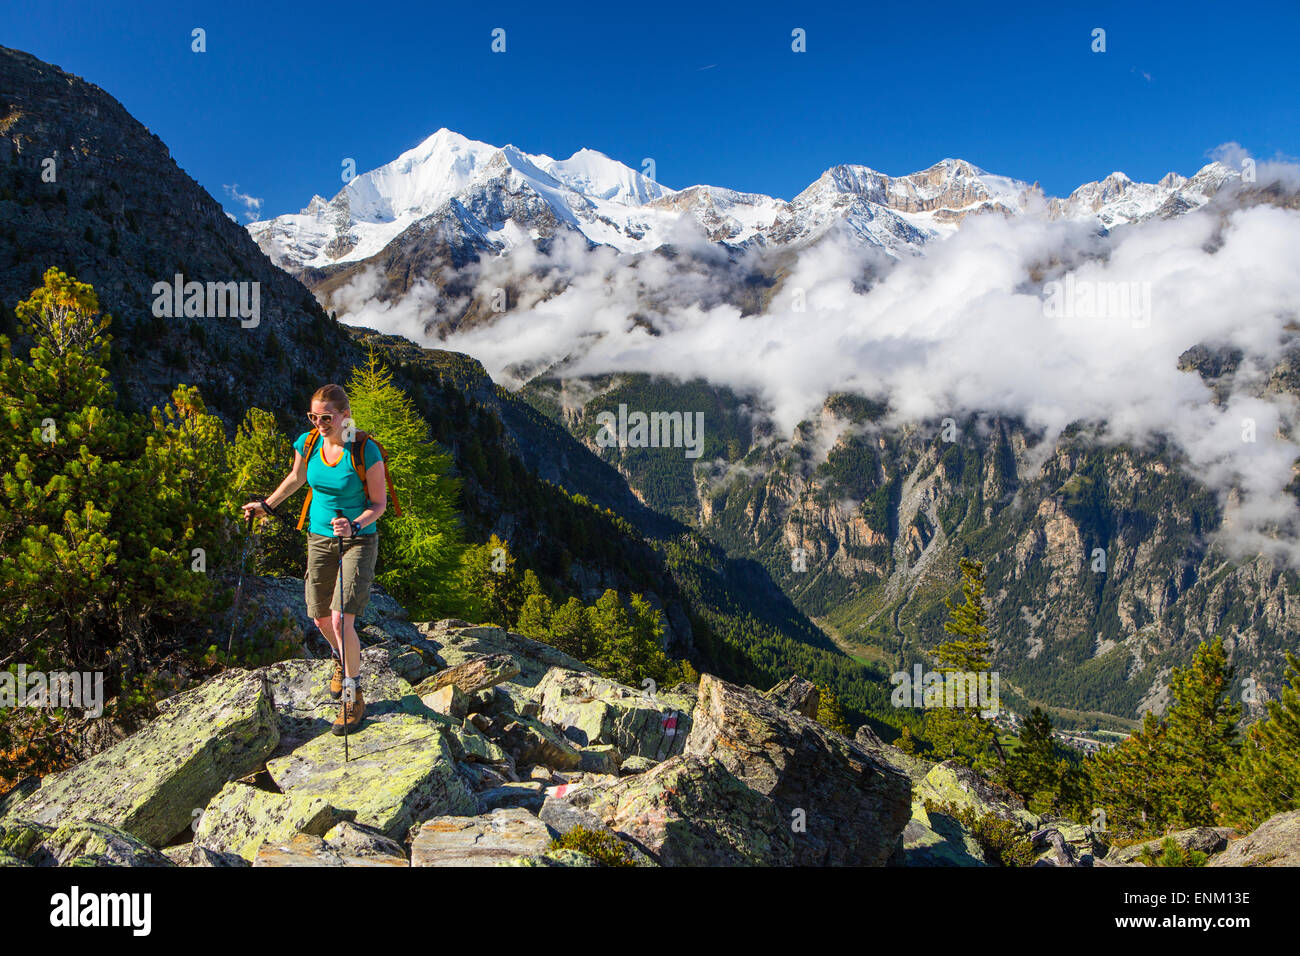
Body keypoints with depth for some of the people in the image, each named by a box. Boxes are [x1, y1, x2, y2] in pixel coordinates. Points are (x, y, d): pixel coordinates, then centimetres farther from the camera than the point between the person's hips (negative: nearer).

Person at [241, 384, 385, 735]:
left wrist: (355, 526, -29)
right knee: (320, 617, 13)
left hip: (359, 539, -5)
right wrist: (266, 505, 18)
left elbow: (379, 502, -13)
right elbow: (296, 478, 15)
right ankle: (341, 659, 47)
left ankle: (353, 696, 3)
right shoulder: (307, 443, -7)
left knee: (342, 618, -14)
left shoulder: (365, 451, -20)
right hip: (319, 537, 5)